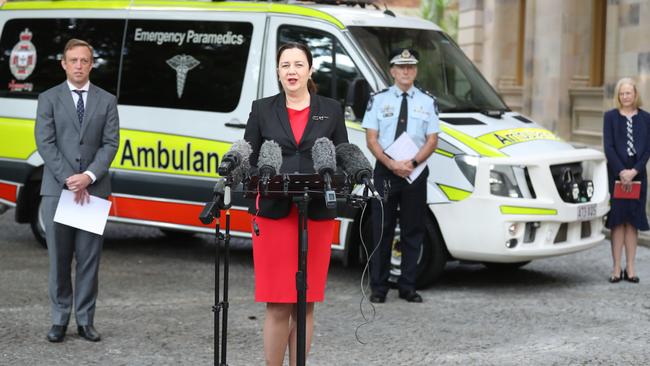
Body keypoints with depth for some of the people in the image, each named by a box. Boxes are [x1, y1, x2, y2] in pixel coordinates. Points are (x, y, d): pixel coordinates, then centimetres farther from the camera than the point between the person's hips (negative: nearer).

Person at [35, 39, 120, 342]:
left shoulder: (106, 101, 9)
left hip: (93, 189, 1)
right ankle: (60, 320, 10)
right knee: (59, 258, 3)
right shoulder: (49, 99, 6)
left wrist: (89, 176, -13)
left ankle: (85, 320, 8)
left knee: (89, 258, 2)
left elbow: (111, 143, 2)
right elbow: (45, 143, -3)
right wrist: (68, 180, -13)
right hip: (57, 190, -1)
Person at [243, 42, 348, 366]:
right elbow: (248, 161, 8)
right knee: (278, 305, -4)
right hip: (273, 214, -1)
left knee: (306, 302, 5)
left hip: (317, 215, 1)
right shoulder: (262, 110, 9)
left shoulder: (331, 110, 11)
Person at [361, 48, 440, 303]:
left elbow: (432, 141, 3)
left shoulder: (427, 102, 8)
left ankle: (408, 287, 10)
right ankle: (378, 287, 5)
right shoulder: (378, 100, 4)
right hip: (385, 171, -1)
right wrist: (391, 164, -15)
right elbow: (371, 139, 0)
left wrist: (412, 162, -13)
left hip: (416, 172, 1)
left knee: (413, 232, 4)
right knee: (382, 231, 0)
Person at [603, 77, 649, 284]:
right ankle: (617, 268, 1)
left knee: (633, 221, 3)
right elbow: (608, 147, -4)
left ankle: (630, 267, 7)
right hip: (615, 174, -1)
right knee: (617, 220, -1)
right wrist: (621, 172, -13)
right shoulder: (610, 117, 2)